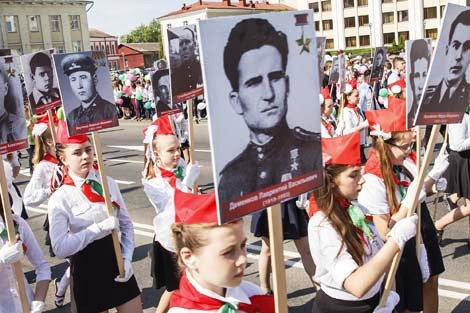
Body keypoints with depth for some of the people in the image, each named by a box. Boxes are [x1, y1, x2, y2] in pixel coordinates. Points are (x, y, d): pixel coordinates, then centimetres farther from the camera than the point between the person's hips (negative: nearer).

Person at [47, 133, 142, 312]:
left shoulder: (108, 183, -1)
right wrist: (100, 227, -22)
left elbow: (126, 224, 6)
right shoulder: (60, 199, -11)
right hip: (86, 270, -3)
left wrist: (127, 258, -7)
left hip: (116, 259, 3)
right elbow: (60, 248, -18)